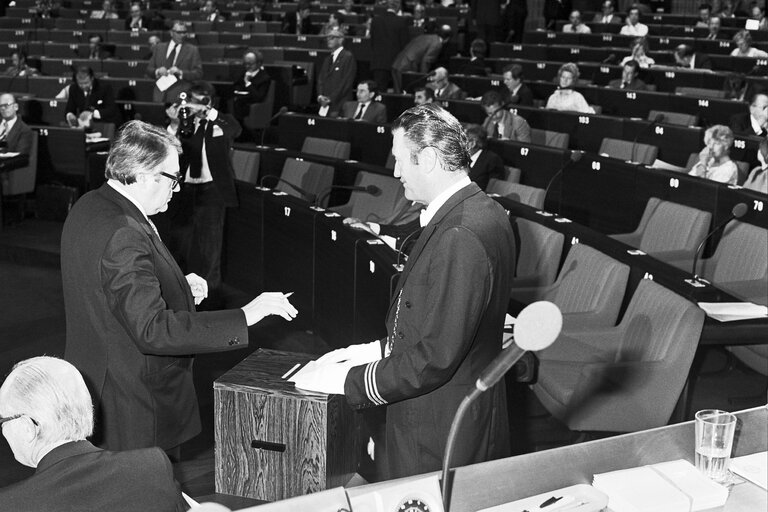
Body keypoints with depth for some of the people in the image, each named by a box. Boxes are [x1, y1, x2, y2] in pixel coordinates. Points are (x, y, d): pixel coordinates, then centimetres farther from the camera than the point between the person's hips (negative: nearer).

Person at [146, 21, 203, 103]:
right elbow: (149, 70, 15)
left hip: (180, 96, -2)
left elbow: (198, 73, -1)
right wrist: (157, 71, -6)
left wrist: (180, 72, -15)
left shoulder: (193, 50, 6)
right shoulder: (159, 47, 15)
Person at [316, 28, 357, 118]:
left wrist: (330, 99, -13)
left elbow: (346, 82, -11)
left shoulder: (348, 57, -4)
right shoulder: (327, 59, 22)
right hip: (324, 105, 7)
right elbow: (320, 79, 18)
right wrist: (320, 96, -2)